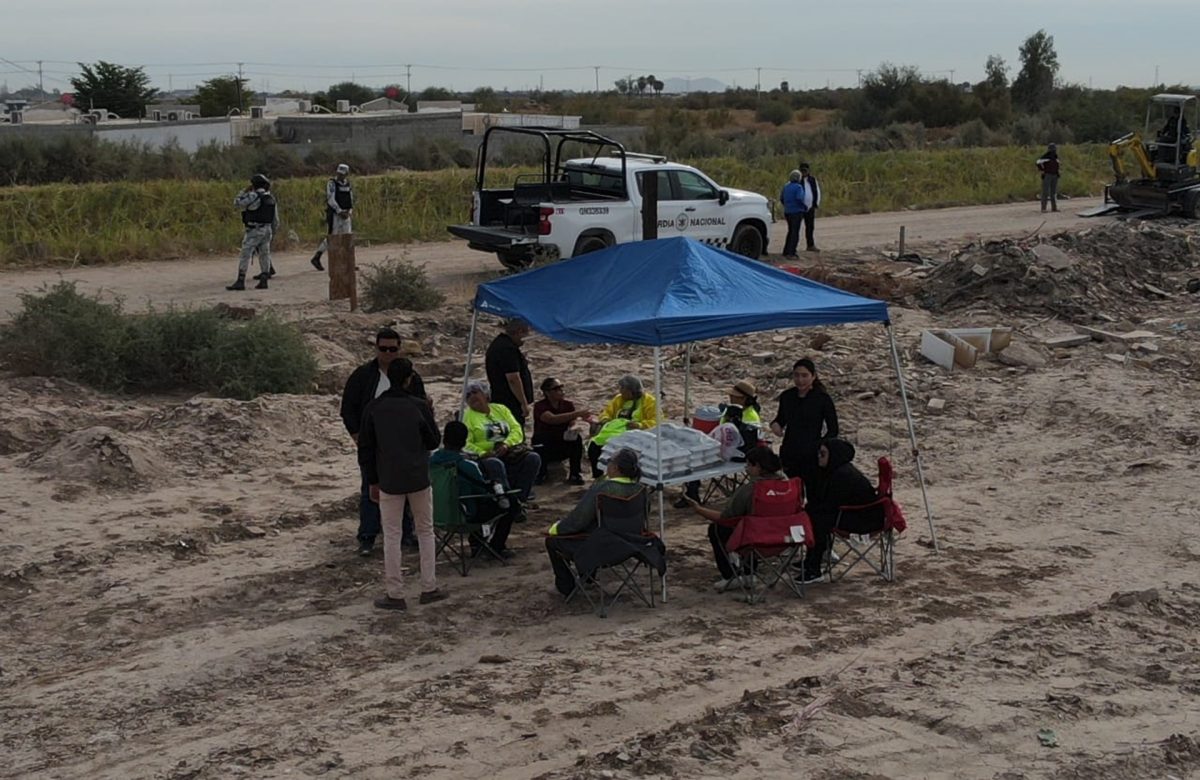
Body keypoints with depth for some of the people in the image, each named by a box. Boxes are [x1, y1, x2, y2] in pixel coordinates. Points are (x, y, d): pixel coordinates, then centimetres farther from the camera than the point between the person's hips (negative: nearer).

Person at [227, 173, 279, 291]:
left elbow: (237, 203, -6)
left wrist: (245, 191, 3)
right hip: (267, 230, 7)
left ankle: (240, 282, -11)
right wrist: (272, 233, 21)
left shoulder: (253, 196, -14)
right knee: (264, 255, 11)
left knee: (245, 255, -7)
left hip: (254, 231, -7)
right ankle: (263, 281, 9)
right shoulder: (271, 199, 9)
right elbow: (275, 219, 12)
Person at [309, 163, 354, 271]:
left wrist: (349, 211, -6)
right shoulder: (331, 183, -9)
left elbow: (351, 201, 13)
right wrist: (340, 212, -23)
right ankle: (316, 259, 7)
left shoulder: (348, 185, 11)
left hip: (345, 216, 6)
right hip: (334, 215, -6)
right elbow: (331, 200, -18)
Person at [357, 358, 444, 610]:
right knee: (425, 532, 14)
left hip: (389, 481, 0)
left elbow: (365, 449, 3)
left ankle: (395, 594, 6)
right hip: (419, 478, 0)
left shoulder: (373, 409, -2)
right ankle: (429, 588, 15)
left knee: (391, 536, 5)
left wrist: (373, 481, 11)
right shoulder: (419, 406, -6)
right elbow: (434, 440, 4)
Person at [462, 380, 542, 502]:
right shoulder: (467, 415, 6)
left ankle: (520, 497, -22)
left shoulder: (500, 409, 17)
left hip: (509, 451, 4)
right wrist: (482, 453, -24)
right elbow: (466, 443, -6)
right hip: (487, 455, -4)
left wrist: (506, 444, -13)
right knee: (495, 464, -38)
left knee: (533, 458, -21)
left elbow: (517, 430, 7)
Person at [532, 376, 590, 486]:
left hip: (563, 445, 3)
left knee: (577, 438, -26)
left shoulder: (567, 404, -1)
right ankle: (540, 474, -8)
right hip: (543, 445, -3)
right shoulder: (540, 407, -16)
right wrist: (577, 413, -43)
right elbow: (553, 419, -35)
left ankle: (575, 474, -16)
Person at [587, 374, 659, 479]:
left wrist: (639, 425, -23)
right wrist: (605, 419, 1)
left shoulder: (648, 401, 2)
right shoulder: (619, 399, 21)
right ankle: (598, 477, -8)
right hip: (614, 430, 6)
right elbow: (607, 412, 25)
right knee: (594, 445, -20)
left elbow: (654, 422, -6)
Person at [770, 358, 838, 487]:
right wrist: (775, 424, -5)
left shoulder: (823, 399, -8)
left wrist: (820, 447, -15)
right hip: (789, 455, 3)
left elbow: (833, 430, -2)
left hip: (812, 457, -3)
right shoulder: (786, 396, 3)